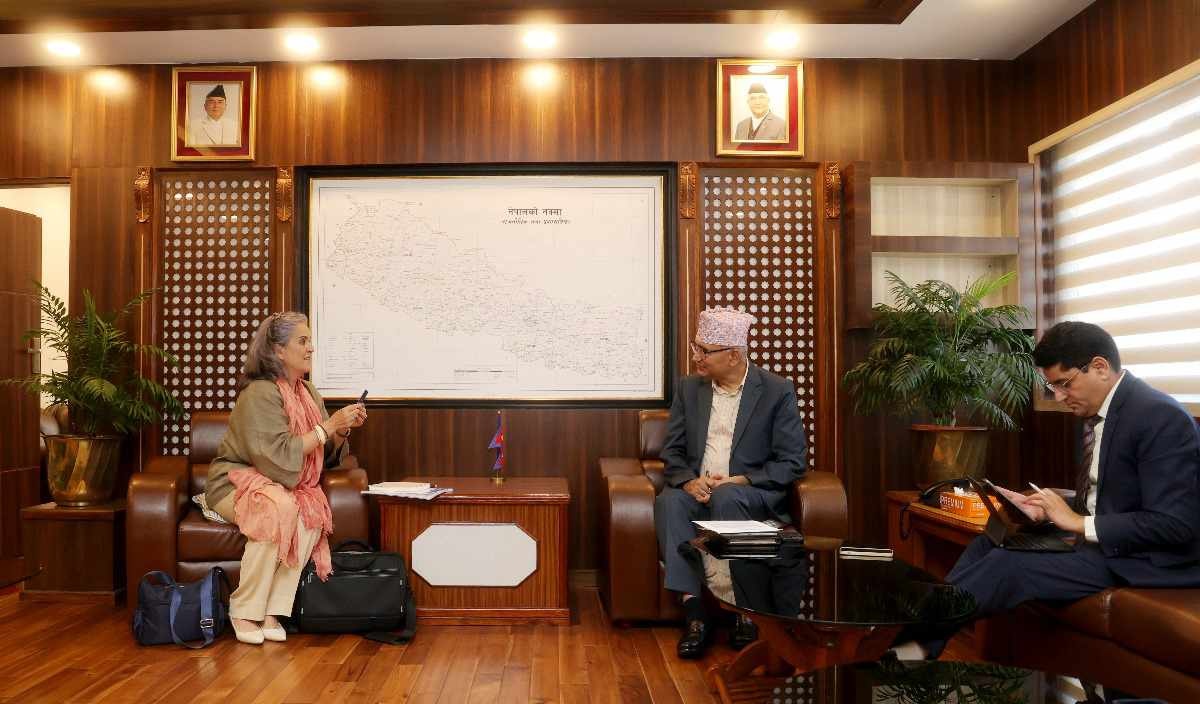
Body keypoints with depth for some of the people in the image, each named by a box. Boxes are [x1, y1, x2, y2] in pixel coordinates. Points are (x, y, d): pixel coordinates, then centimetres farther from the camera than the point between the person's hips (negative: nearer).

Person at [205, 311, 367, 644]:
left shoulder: (308, 392, 8)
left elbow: (326, 456, 11)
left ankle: (272, 613, -19)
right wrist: (328, 426, -21)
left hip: (288, 486, 6)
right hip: (237, 481, -6)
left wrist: (344, 429, -8)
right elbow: (279, 457, -24)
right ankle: (243, 611, -20)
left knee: (312, 512, -27)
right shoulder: (259, 393, -17)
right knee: (280, 508, -36)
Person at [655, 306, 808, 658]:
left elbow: (793, 461, -4)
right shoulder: (688, 387, 11)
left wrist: (740, 480, -17)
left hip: (753, 494, -3)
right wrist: (689, 481, -12)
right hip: (697, 489, 3)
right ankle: (694, 610, -31)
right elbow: (672, 450, 10)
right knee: (669, 501, -30)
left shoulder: (778, 391, -1)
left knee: (726, 497, -36)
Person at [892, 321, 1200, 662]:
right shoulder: (1099, 411, 9)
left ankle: (918, 644, -17)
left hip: (1144, 559, -9)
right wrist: (1046, 510, -1)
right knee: (987, 543, -3)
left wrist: (1079, 523, -21)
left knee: (1009, 565, -24)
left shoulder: (1160, 416, -19)